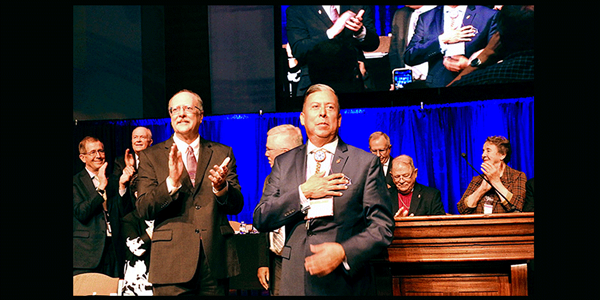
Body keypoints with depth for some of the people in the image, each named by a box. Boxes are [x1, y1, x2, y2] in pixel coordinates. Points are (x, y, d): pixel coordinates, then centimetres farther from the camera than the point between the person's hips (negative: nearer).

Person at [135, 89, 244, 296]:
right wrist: (171, 182, -19)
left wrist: (221, 187, -16)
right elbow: (144, 210, -3)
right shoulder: (151, 156, 6)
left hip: (215, 260, 2)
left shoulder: (222, 153, 10)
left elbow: (236, 206, 5)